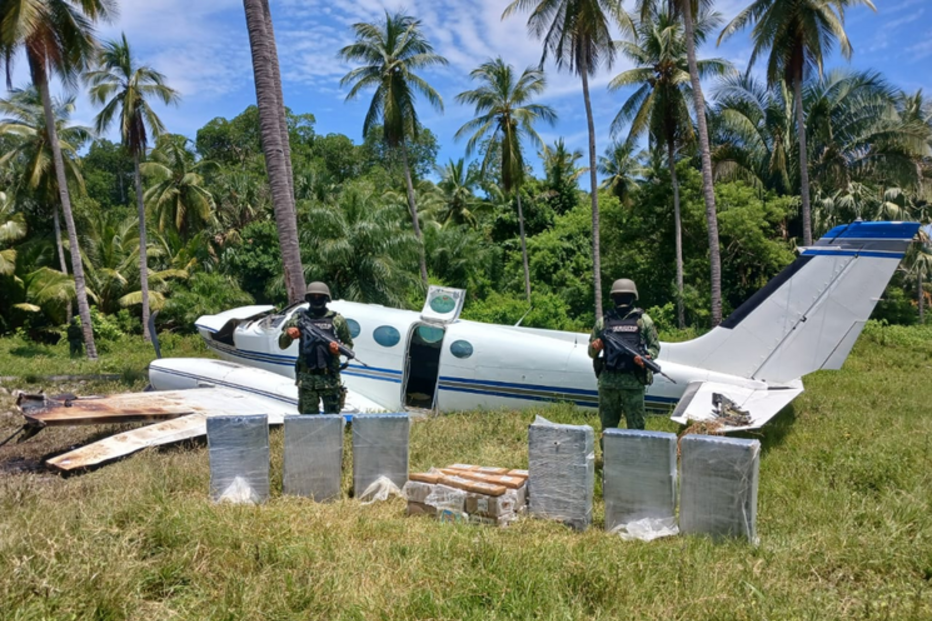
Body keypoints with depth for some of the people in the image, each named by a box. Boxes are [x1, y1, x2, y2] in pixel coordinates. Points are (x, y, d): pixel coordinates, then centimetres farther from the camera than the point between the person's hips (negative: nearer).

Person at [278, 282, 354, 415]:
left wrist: (339, 349, -11)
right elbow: (282, 345, 8)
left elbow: (349, 344, 10)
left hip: (330, 377, -1)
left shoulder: (337, 319, 5)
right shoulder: (299, 318, 6)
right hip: (306, 378, 1)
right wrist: (288, 334, -13)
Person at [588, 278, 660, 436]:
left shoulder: (643, 320, 6)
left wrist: (646, 358, -14)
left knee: (635, 427, 0)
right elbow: (591, 352, 15)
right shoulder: (603, 321, 11)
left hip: (633, 382, -2)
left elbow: (655, 346, 7)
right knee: (607, 427, 9)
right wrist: (595, 348, -9)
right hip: (607, 381, 2)